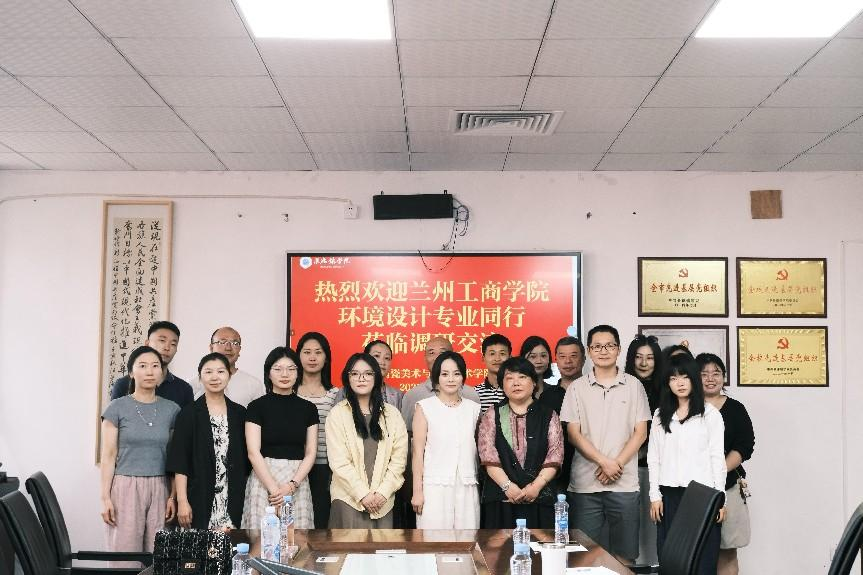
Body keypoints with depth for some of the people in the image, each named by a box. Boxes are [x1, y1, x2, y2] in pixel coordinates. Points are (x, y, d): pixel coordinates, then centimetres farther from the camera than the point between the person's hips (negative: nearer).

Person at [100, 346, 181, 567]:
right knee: (125, 553, -3)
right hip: (125, 486, -2)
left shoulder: (172, 409, 6)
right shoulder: (117, 408, -1)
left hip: (159, 488, 2)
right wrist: (105, 497, -7)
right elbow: (108, 456, -1)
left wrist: (173, 496, 0)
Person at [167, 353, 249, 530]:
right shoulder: (189, 414, 1)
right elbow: (179, 462, -3)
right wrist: (182, 501, -10)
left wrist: (248, 498, 6)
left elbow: (247, 461, 11)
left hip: (234, 501, 2)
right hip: (199, 499, -2)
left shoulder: (240, 413, 8)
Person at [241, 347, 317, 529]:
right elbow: (253, 452, -5)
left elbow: (310, 453, 5)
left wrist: (291, 485, -9)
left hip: (298, 483, 2)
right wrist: (274, 488, -13)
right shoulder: (257, 406, 1)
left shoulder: (308, 408, 8)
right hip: (263, 481, -2)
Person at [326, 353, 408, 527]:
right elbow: (339, 462, -6)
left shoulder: (392, 414, 8)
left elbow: (399, 459, 3)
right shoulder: (338, 413, 0)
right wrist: (363, 494, -10)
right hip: (349, 498, -2)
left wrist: (382, 492, -7)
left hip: (383, 499, 2)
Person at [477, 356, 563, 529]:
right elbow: (488, 456, -1)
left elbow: (554, 456, 1)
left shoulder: (548, 416, 10)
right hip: (500, 498, 0)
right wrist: (508, 486, -14)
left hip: (540, 497, 0)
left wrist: (536, 485, -13)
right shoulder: (492, 415, 10)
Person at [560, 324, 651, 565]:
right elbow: (573, 434, 0)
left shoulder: (633, 386, 6)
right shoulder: (577, 388, 5)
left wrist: (616, 464, -9)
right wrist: (604, 462, -12)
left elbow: (640, 432, 3)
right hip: (585, 483, 0)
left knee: (624, 554, 5)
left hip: (624, 483, 0)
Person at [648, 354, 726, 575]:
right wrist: (655, 495, 4)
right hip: (670, 495, 3)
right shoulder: (660, 415, 11)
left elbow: (717, 457, 0)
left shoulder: (710, 414, 2)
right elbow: (653, 457, 10)